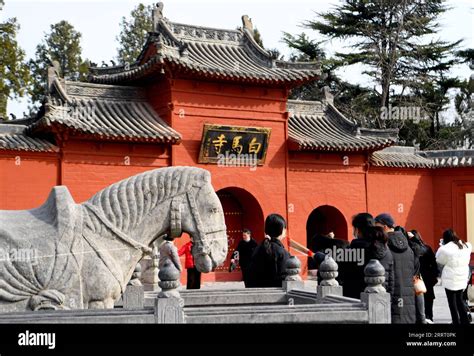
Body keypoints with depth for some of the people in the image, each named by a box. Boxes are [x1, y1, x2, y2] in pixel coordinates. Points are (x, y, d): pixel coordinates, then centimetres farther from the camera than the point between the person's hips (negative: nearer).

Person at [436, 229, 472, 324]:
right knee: (459, 299, 18)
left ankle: (456, 322, 7)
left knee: (452, 302, 6)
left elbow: (440, 261, -3)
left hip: (451, 279, -5)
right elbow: (467, 260, 14)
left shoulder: (445, 249, -17)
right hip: (463, 278, 5)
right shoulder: (466, 246, 0)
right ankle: (465, 320, 19)